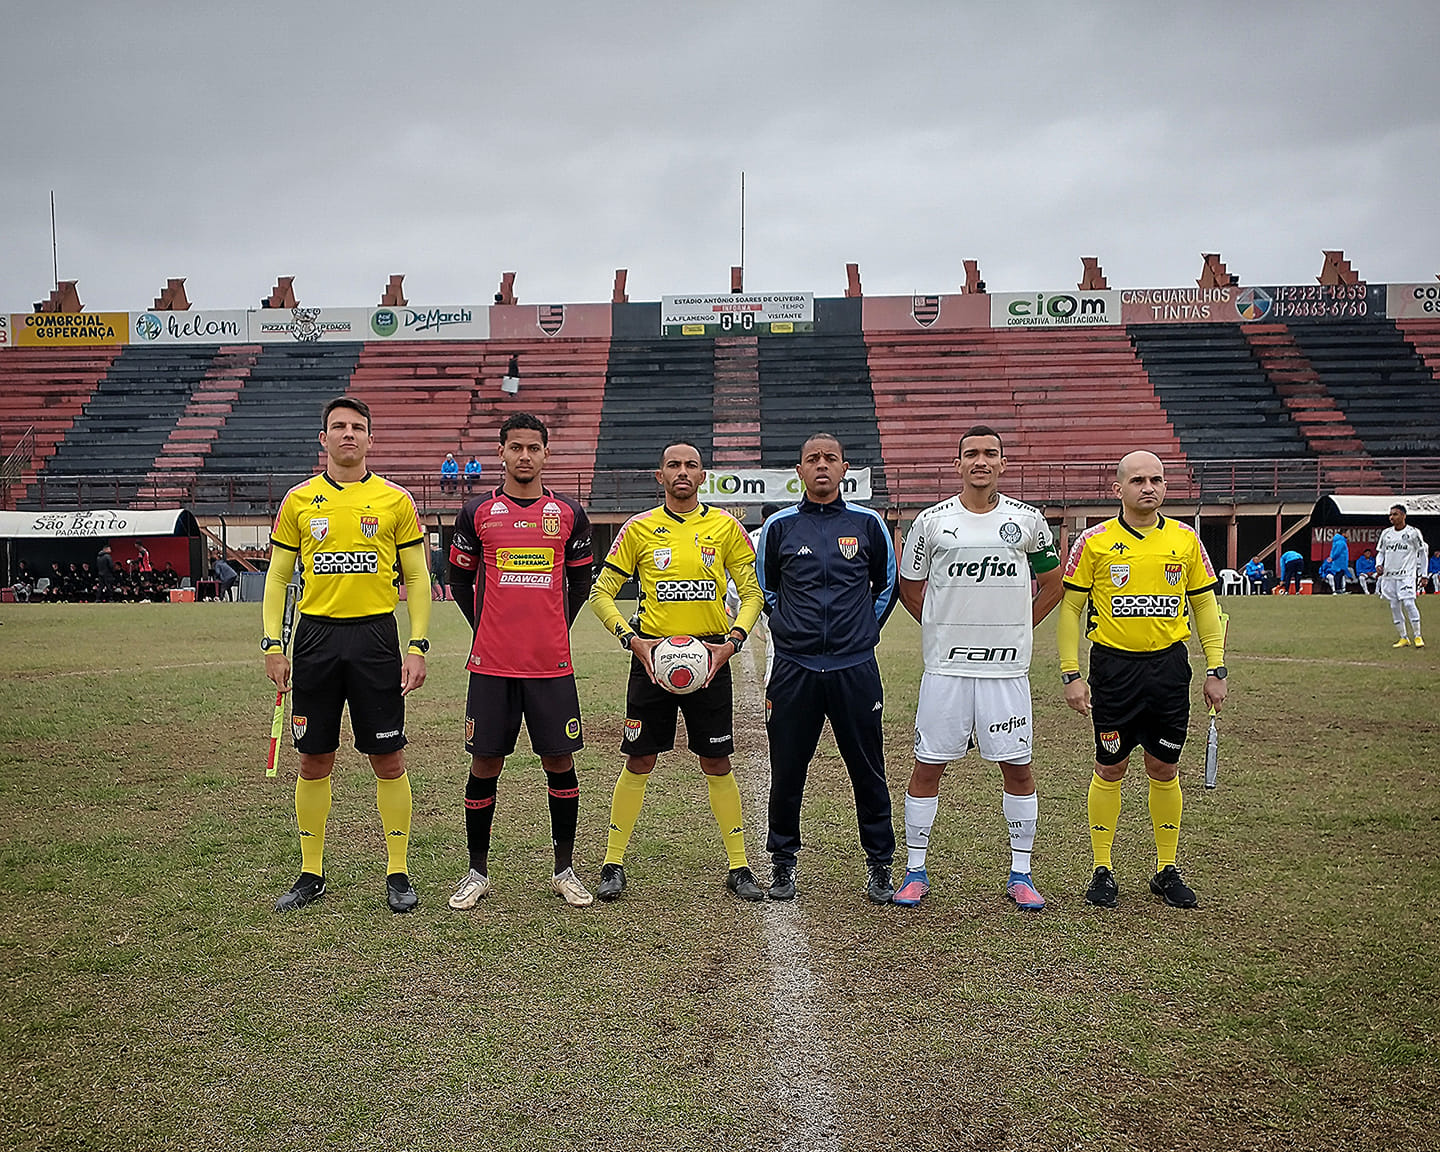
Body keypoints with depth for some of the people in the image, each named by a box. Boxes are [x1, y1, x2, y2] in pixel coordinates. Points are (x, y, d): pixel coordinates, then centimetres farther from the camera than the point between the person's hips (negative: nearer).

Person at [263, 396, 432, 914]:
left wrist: (418, 647, -3)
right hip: (316, 637, 1)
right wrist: (273, 645, 0)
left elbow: (417, 578, 5)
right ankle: (311, 874, 20)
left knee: (388, 759, 1)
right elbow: (277, 578, 10)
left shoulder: (395, 500, 4)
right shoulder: (298, 501, 7)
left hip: (376, 638, -1)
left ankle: (397, 874, 13)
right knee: (314, 760, 7)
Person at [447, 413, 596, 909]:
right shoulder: (477, 512, 4)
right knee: (485, 764, 4)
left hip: (552, 663, 1)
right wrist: (486, 629, 8)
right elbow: (459, 578, 13)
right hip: (491, 663, 0)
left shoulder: (569, 514, 6)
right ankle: (477, 871, 19)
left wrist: (556, 628, 10)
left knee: (560, 762, 5)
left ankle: (564, 869, 19)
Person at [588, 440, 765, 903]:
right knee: (639, 762, 3)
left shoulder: (726, 527, 4)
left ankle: (739, 867, 16)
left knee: (717, 764, 5)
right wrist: (632, 639, -10)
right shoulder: (639, 529, 2)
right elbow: (601, 594, 4)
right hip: (651, 653, 0)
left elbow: (752, 592, 7)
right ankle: (613, 865, 16)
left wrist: (731, 641, -8)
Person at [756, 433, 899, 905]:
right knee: (787, 773, 6)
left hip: (855, 670, 0)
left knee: (868, 772, 5)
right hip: (794, 670, 0)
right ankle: (782, 863, 22)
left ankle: (879, 865, 19)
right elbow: (762, 588, 17)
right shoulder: (779, 526, 5)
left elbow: (888, 583, 18)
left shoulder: (867, 524, 5)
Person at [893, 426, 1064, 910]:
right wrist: (944, 631, 8)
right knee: (927, 766, 3)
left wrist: (1015, 630, 8)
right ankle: (915, 871, 16)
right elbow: (910, 587, 13)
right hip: (945, 668, 0)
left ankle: (1020, 874, 19)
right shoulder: (932, 520, 1)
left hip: (1006, 668, 1)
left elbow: (1053, 584, 15)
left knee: (1018, 768, 5)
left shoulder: (1027, 521, 3)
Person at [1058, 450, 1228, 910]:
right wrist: (1071, 674, -6)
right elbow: (1069, 607, -1)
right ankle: (1102, 871, 16)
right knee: (1109, 770, 4)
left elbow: (1205, 604, 11)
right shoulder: (1094, 541, -3)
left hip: (1169, 665, 2)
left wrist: (1215, 670, 6)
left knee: (1164, 770, 9)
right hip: (1113, 666, -2)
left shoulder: (1185, 539, 5)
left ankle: (1167, 870, 22)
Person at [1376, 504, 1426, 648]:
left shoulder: (1413, 532, -1)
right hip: (1389, 575, 5)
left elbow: (1422, 553, 4)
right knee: (1394, 606, 3)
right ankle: (1403, 638, 12)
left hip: (1407, 575, -5)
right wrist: (1378, 564, -1)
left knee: (1408, 603, -15)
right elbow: (1380, 552, 19)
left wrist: (1422, 574, 1)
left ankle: (1417, 636, -3)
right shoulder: (1386, 533, 10)